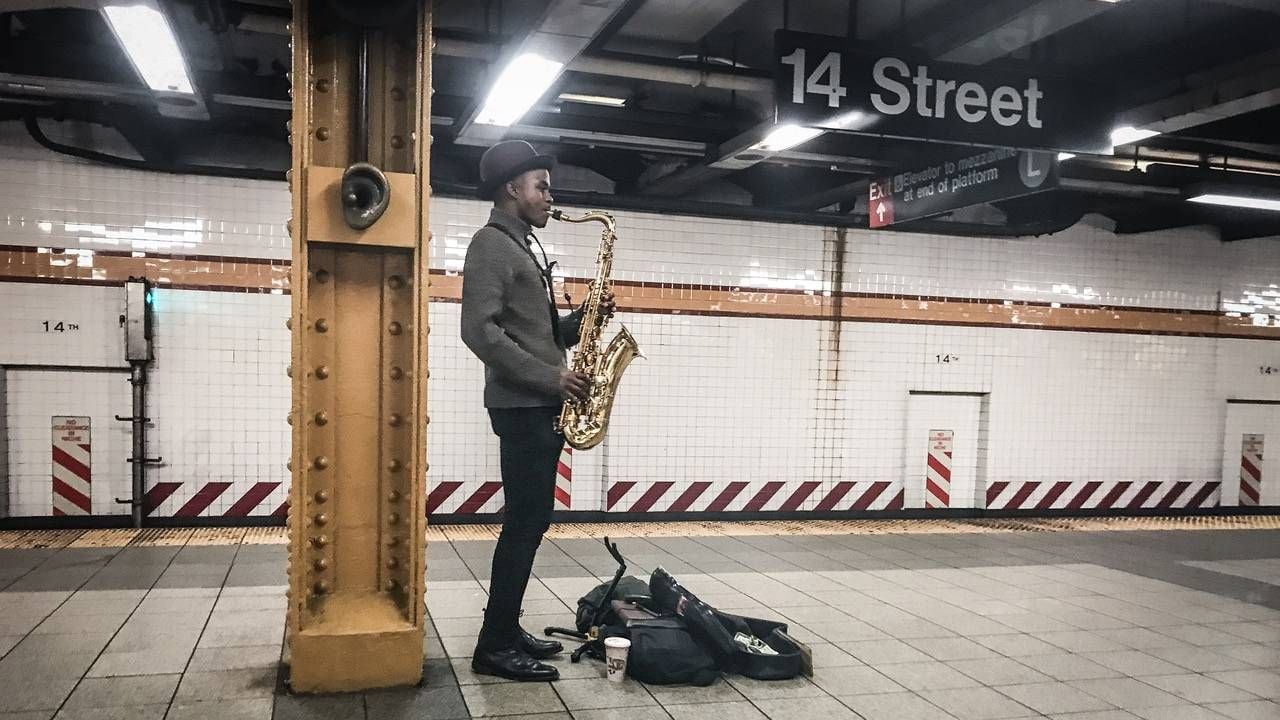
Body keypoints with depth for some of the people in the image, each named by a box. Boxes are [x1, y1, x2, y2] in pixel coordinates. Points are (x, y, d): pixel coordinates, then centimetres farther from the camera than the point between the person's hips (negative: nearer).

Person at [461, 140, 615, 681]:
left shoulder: (527, 247, 21)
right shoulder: (491, 244, -9)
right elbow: (479, 330, -20)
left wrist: (583, 320, 5)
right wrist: (551, 377, -20)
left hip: (542, 406, 10)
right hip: (522, 406, -9)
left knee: (531, 521, 12)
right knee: (526, 522, -7)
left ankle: (506, 630, 22)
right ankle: (494, 647, 3)